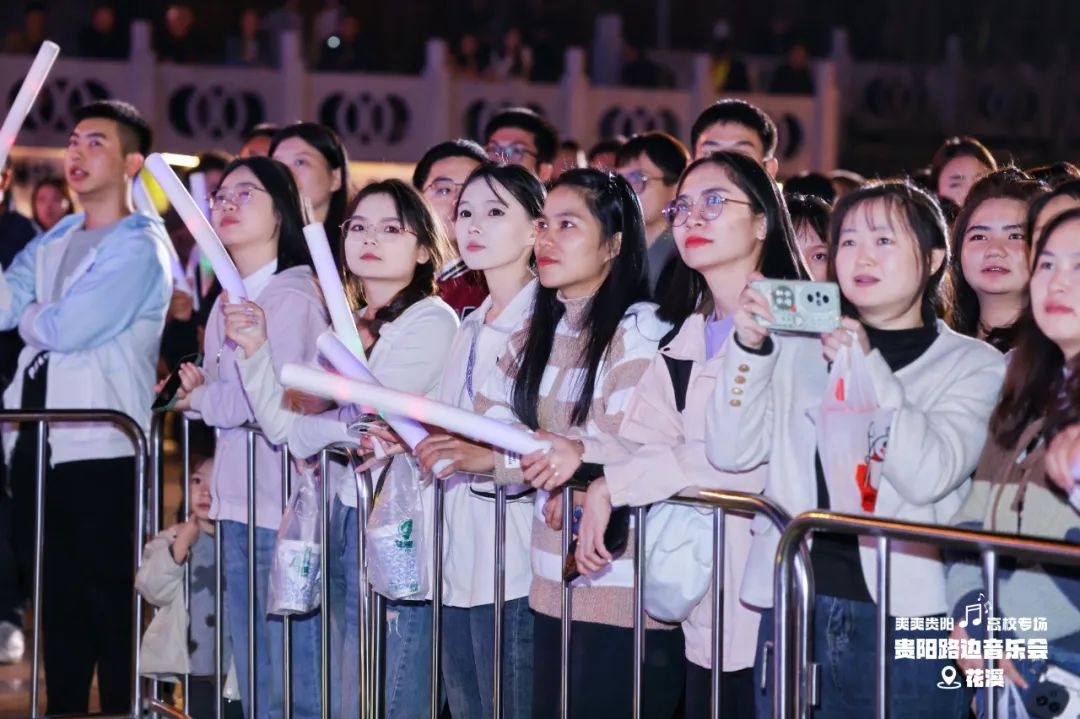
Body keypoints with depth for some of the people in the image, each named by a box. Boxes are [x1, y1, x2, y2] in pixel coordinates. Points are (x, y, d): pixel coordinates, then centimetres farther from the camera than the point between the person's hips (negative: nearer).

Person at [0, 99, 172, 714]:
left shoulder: (140, 245, -7)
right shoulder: (54, 241, 17)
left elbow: (68, 328, -17)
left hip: (102, 449, -7)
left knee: (109, 606, -2)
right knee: (58, 605, 14)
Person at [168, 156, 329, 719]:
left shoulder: (296, 297, -10)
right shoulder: (226, 301, 17)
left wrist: (200, 399, -4)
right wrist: (201, 388, 1)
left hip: (284, 503, -9)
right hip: (237, 502, 9)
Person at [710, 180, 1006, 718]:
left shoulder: (973, 365, 2)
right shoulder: (800, 344, 10)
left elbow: (930, 475, -13)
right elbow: (730, 452, 2)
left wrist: (867, 368, -18)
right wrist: (749, 347, -10)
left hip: (906, 613, -3)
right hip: (792, 605, 3)